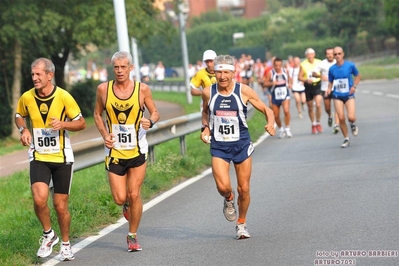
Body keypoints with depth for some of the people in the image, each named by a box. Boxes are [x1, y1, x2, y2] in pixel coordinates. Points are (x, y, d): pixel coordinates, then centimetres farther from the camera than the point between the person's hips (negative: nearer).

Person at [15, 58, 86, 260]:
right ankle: (48, 234, 8)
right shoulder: (26, 98, -3)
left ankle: (65, 244, 27)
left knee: (61, 206, 4)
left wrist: (64, 124, -22)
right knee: (39, 199, -20)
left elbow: (81, 123, -3)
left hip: (62, 158, -1)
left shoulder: (63, 97, -11)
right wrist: (23, 130, -3)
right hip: (38, 157, 1)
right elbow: (19, 116, 18)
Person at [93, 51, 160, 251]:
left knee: (134, 194, 0)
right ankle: (127, 205, 35)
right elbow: (97, 114, 10)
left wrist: (150, 122, -18)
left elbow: (155, 112, 5)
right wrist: (104, 135, -5)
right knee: (120, 198, -3)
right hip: (114, 151, 1)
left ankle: (133, 236, 17)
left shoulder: (142, 89, -5)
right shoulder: (103, 89, -3)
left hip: (137, 150, -1)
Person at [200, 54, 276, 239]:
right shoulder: (208, 92, -3)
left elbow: (266, 109, 0)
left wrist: (270, 123, -20)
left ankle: (241, 224, 28)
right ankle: (229, 200, 20)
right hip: (219, 147, 0)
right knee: (223, 186, -17)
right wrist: (205, 127, 2)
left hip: (241, 144, 0)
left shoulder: (244, 91, -8)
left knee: (244, 188, 5)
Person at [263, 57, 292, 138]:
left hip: (285, 95, 0)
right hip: (275, 96, 0)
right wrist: (272, 83, -23)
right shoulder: (270, 73, -8)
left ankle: (287, 128, -7)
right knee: (276, 116, 7)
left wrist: (289, 83, 1)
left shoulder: (285, 71, 0)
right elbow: (265, 83, -6)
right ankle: (281, 129, 32)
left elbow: (289, 78, 19)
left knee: (286, 111, -24)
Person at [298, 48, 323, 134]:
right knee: (310, 107, 9)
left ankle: (318, 123, 1)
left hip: (317, 85, -1)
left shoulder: (319, 63, 1)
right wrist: (306, 80, -20)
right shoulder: (303, 64, -3)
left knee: (318, 105, -17)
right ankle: (313, 124, 27)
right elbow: (299, 77, -2)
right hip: (308, 87, 1)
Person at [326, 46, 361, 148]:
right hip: (337, 96, 2)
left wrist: (354, 86, -5)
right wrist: (329, 89, -9)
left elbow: (358, 76, 9)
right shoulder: (332, 69, 0)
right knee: (341, 118, -7)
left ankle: (353, 124, 21)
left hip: (349, 95, -2)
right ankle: (346, 139, 11)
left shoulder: (350, 65, -6)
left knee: (351, 117, -17)